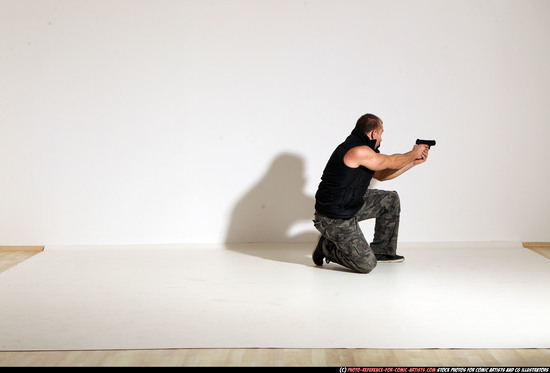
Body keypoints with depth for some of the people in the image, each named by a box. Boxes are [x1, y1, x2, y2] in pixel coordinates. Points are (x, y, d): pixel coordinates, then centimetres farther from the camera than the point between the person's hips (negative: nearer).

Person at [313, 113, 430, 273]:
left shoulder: (358, 147, 10)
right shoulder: (359, 151, -23)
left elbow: (382, 174, 19)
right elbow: (392, 163, -7)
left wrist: (414, 161, 21)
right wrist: (413, 154, 11)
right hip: (334, 219, -11)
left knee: (390, 199, 15)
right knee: (366, 264, -15)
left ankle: (381, 251, 24)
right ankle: (327, 247, 9)